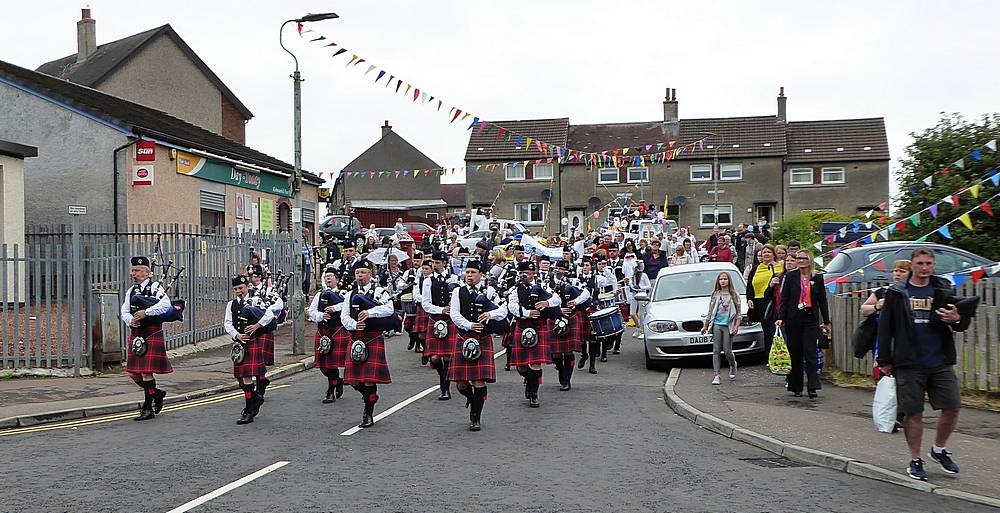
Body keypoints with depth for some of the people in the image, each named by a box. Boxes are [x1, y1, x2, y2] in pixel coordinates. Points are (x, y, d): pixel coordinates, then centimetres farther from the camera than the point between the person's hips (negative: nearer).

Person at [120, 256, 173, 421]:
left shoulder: (155, 287, -6)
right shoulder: (131, 291, 14)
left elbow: (165, 304, -22)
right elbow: (124, 312, 11)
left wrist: (146, 312, -25)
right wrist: (131, 320, -10)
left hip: (152, 335, -7)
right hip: (136, 335, 7)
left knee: (146, 371, -7)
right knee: (133, 372, 8)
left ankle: (148, 408, 4)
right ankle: (157, 393, 30)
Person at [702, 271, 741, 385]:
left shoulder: (734, 296, 5)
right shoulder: (715, 295, 10)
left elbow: (738, 313, 3)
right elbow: (710, 312, 13)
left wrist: (736, 327, -7)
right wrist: (705, 326, 11)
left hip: (728, 326, -2)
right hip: (717, 325, 2)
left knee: (727, 350, -2)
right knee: (716, 350, -3)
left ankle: (733, 365, 30)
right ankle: (717, 375, -4)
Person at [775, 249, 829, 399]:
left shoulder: (817, 278, 6)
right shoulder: (791, 276, 4)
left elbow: (822, 300, 11)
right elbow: (784, 298, 2)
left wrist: (826, 321, 11)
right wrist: (781, 318, -7)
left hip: (811, 319, -1)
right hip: (793, 319, 1)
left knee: (810, 353, -9)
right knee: (795, 354, 6)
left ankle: (813, 387, -11)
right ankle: (796, 387, 15)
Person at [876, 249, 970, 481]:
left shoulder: (945, 290, 7)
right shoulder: (896, 292, 2)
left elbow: (964, 323, 10)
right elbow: (885, 328, 3)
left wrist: (957, 319, -15)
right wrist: (884, 361, 0)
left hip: (940, 363, 2)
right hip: (909, 364, -2)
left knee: (952, 407, 0)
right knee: (913, 412, 1)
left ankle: (939, 449, 24)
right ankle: (915, 460, 15)